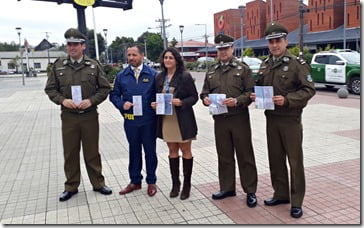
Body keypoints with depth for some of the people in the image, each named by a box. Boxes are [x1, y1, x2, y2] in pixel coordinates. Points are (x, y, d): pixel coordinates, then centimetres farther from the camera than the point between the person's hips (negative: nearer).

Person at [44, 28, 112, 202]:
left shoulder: (94, 65, 0)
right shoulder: (58, 65, 3)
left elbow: (105, 88, 1)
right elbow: (50, 88, 6)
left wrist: (91, 101, -14)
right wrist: (62, 100, -12)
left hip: (90, 116, -1)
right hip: (68, 116, 1)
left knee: (92, 152, 9)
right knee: (70, 153, 10)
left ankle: (98, 183, 25)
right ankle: (71, 186, 26)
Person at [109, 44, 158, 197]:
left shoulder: (152, 74, 0)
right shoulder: (122, 75, 5)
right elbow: (114, 95, 8)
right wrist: (122, 104, -10)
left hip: (149, 120, -2)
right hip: (130, 121, 2)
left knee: (150, 151, 9)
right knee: (134, 151, 14)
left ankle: (151, 182, 24)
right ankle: (135, 181, 28)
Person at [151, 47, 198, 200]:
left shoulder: (185, 76, -7)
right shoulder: (160, 77, 7)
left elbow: (194, 96, -6)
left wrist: (181, 102, -22)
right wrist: (154, 104, -5)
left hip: (183, 119, -4)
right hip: (166, 119, 5)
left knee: (185, 151, 6)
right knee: (172, 151, 12)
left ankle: (186, 185, 19)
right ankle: (175, 183, 25)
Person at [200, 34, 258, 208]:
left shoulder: (243, 68, 0)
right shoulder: (211, 71, 13)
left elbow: (251, 92, -5)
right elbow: (204, 92, 16)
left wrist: (237, 101, -22)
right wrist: (205, 99, -6)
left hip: (239, 118, -4)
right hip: (219, 119, 4)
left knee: (245, 155, 4)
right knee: (224, 155, 13)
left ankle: (250, 191, 16)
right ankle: (227, 188, 28)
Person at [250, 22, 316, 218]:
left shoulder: (297, 64, -7)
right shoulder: (265, 65, 11)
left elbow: (309, 89, -12)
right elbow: (259, 87, 21)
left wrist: (287, 99, -23)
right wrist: (255, 96, -1)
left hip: (291, 119, -6)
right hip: (271, 119, 6)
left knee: (295, 160, 2)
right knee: (275, 159, 14)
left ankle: (297, 201, 14)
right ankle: (280, 194, 30)